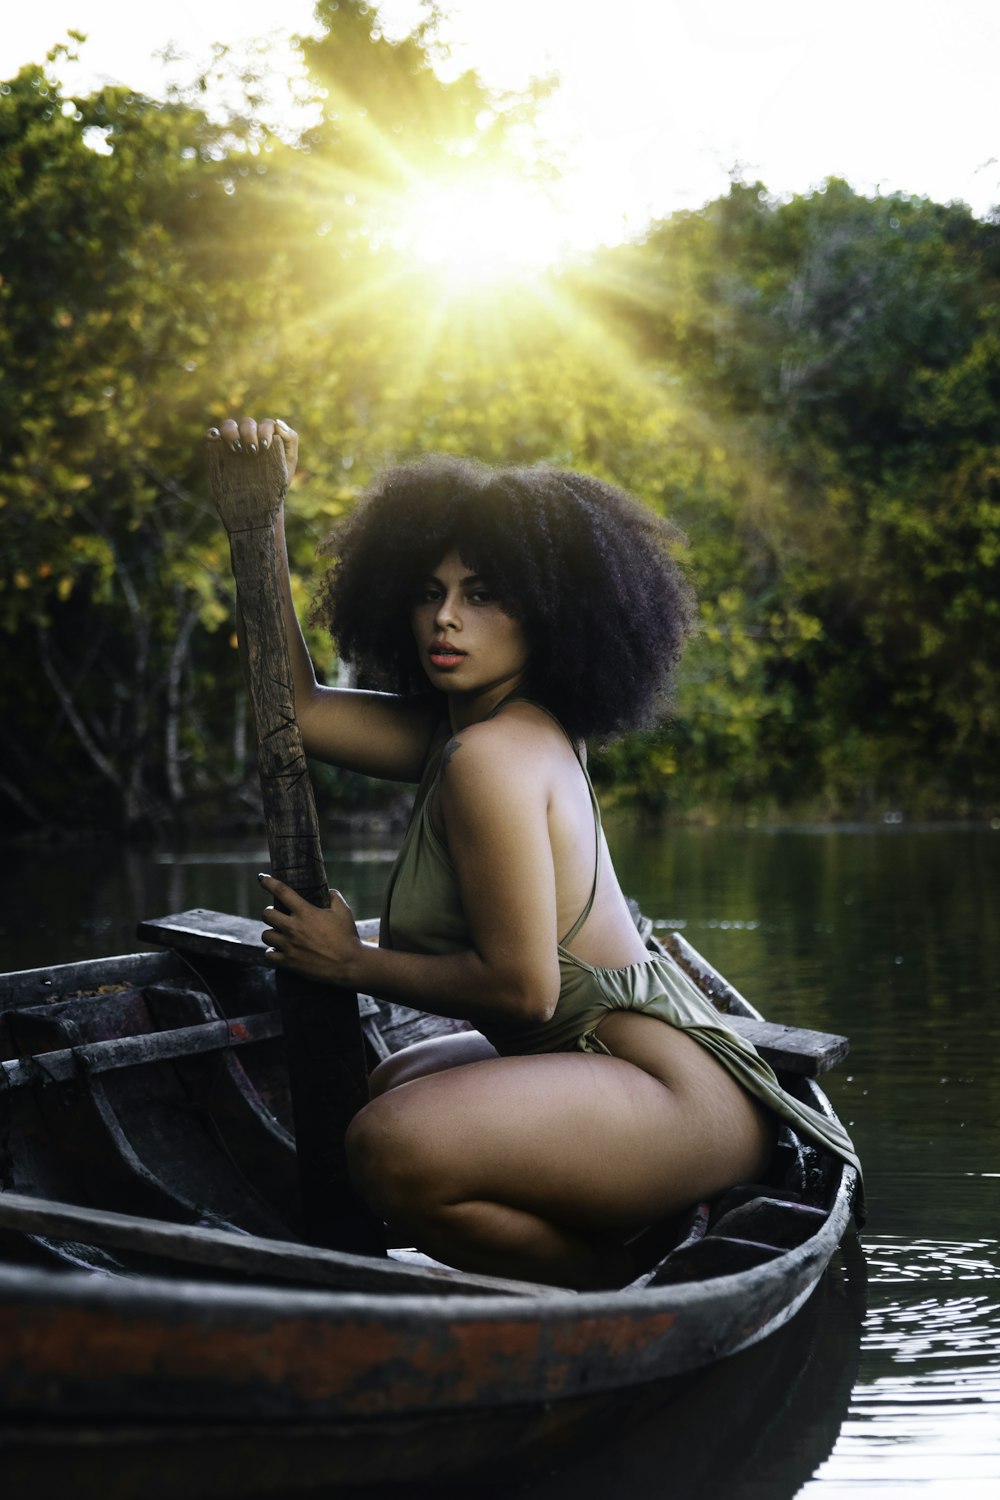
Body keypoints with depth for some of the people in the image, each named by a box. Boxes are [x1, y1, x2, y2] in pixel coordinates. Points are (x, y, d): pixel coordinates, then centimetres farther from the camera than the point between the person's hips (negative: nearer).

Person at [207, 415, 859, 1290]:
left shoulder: (491, 757, -17)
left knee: (396, 1150, -34)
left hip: (679, 1093, -11)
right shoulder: (500, 726, 12)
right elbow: (299, 710, 15)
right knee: (398, 1082, 35)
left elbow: (521, 987, -22)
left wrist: (353, 963, -7)